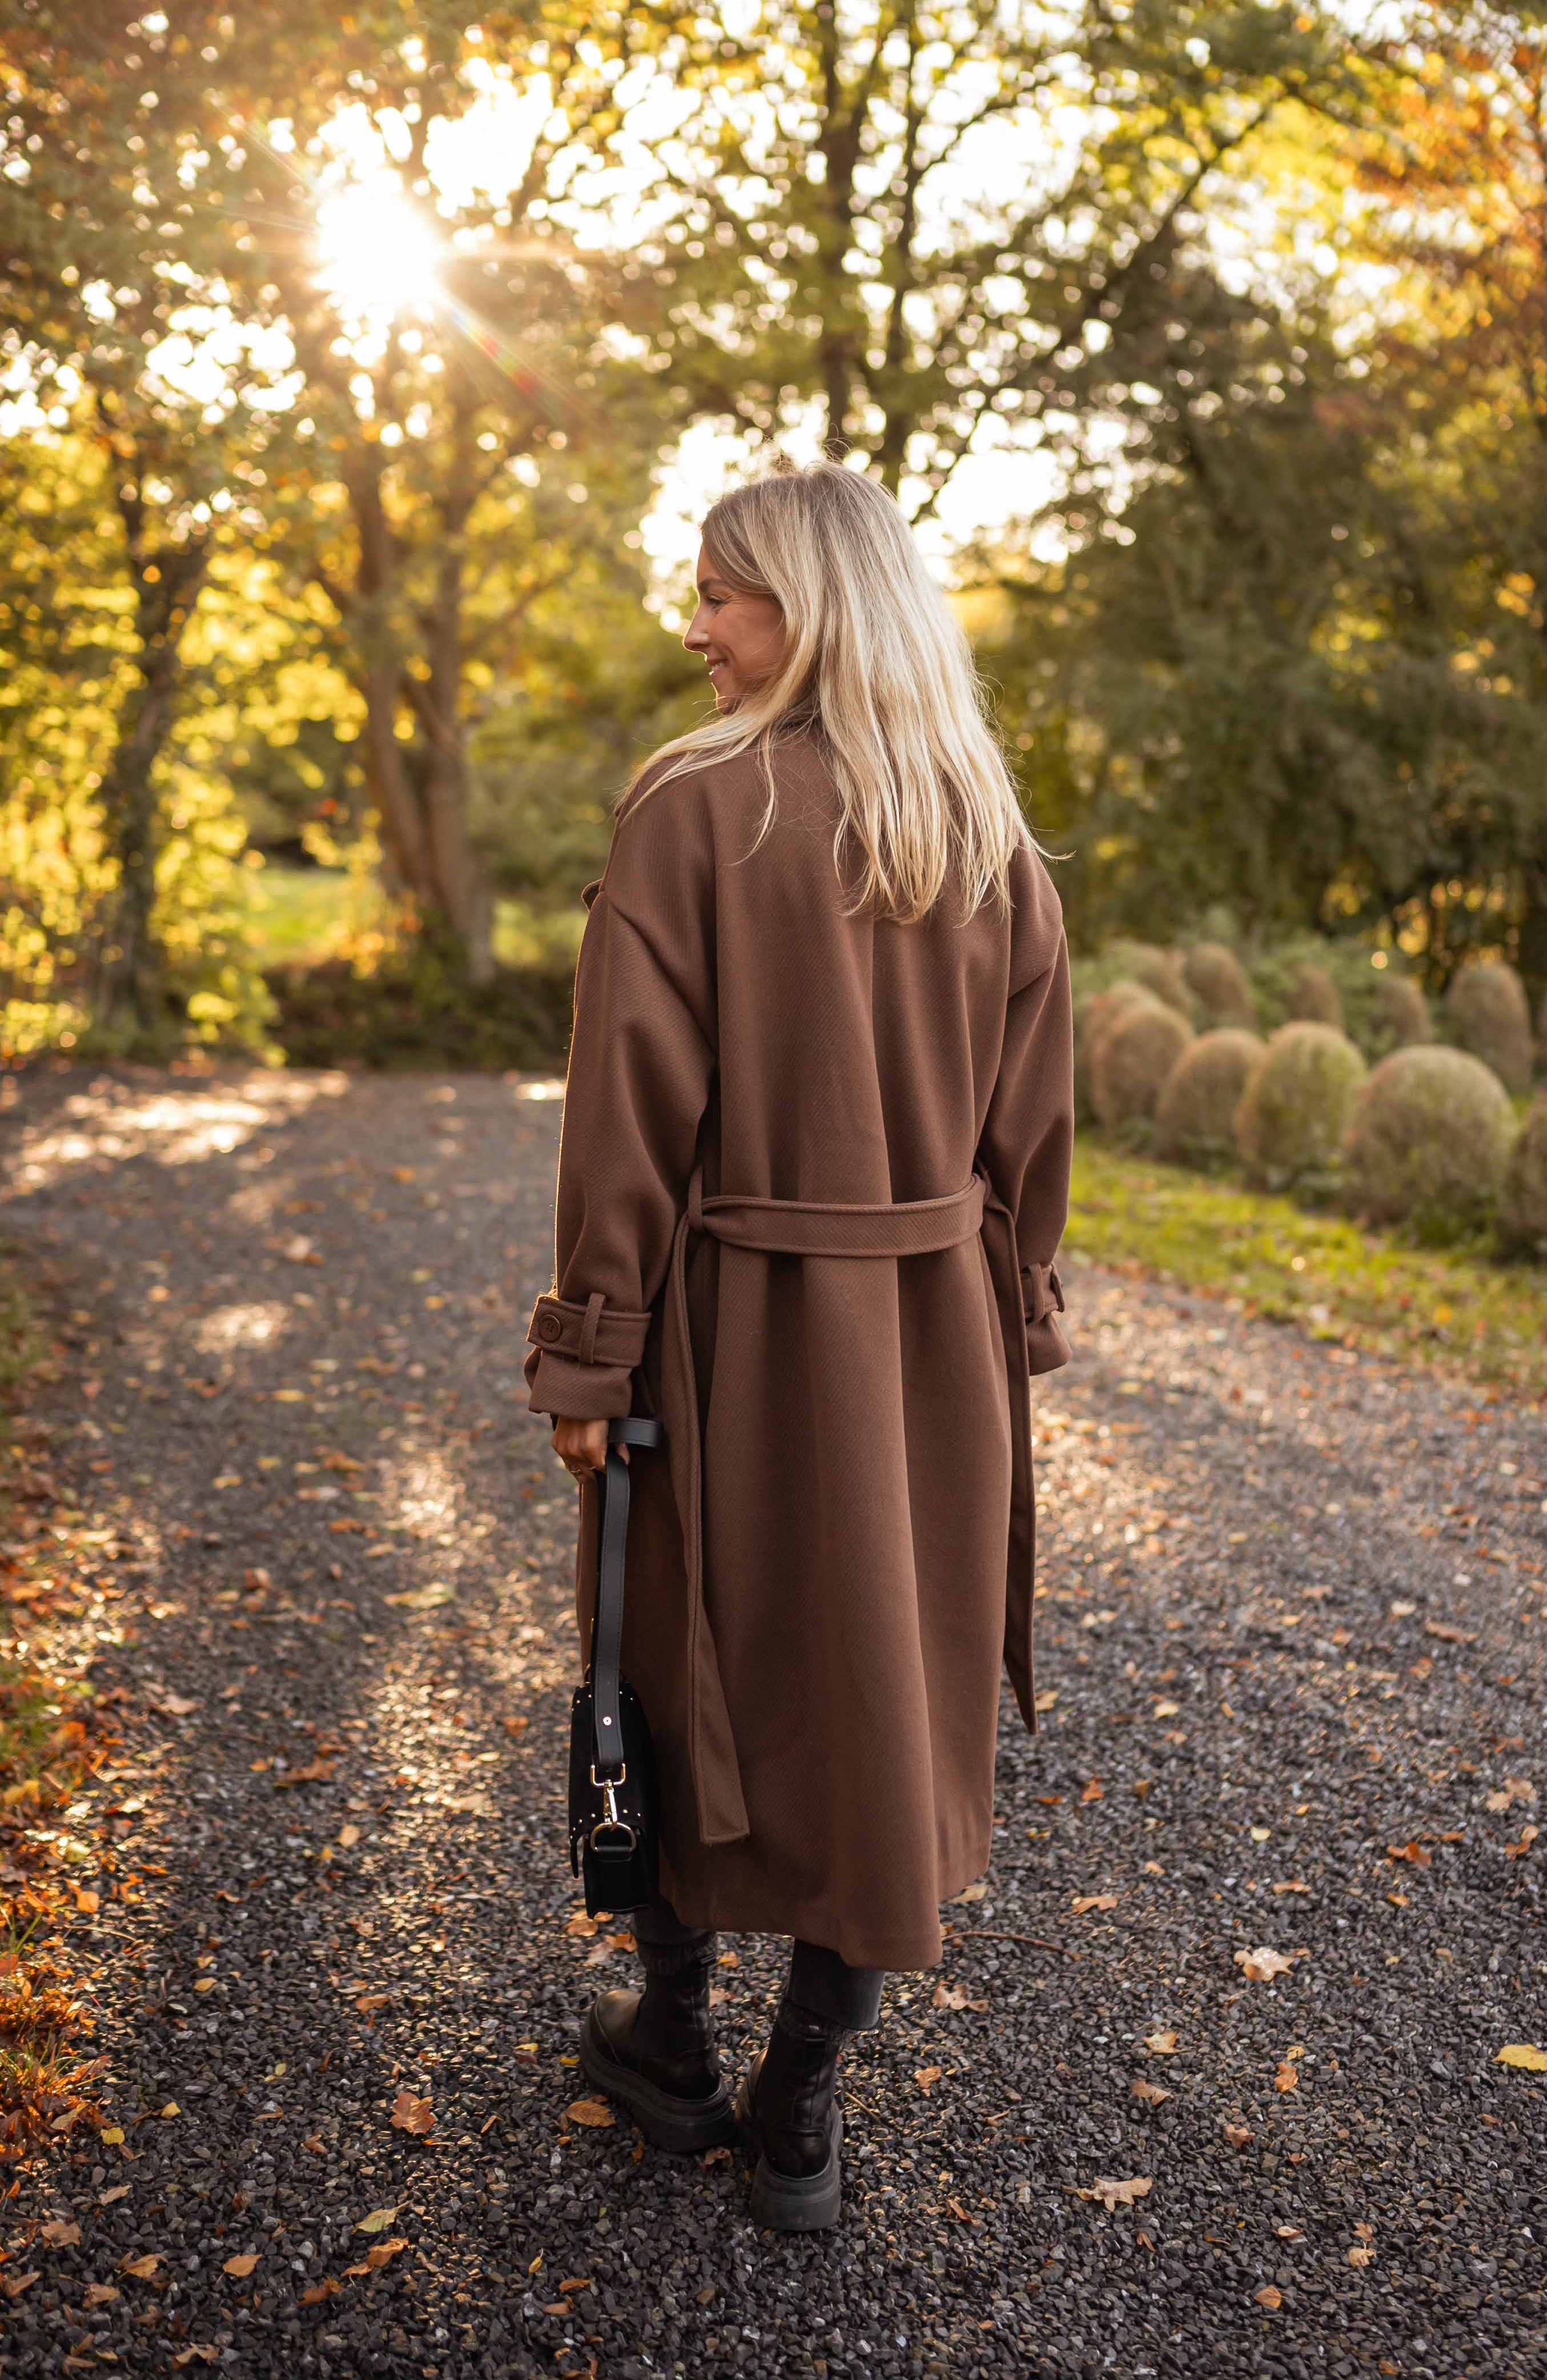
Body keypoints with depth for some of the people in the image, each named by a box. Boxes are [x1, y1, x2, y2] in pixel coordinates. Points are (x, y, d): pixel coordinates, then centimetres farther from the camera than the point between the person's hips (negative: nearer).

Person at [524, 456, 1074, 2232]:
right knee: (888, 1685, 13)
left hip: (738, 1324, -4)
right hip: (932, 1336, 4)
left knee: (704, 1667, 15)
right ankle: (803, 2114, 26)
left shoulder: (695, 809, -12)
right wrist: (1011, 1326, 15)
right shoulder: (996, 838, 4)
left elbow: (634, 1106, -15)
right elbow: (1031, 1118, 6)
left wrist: (586, 1354, -10)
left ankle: (671, 2041, 35)